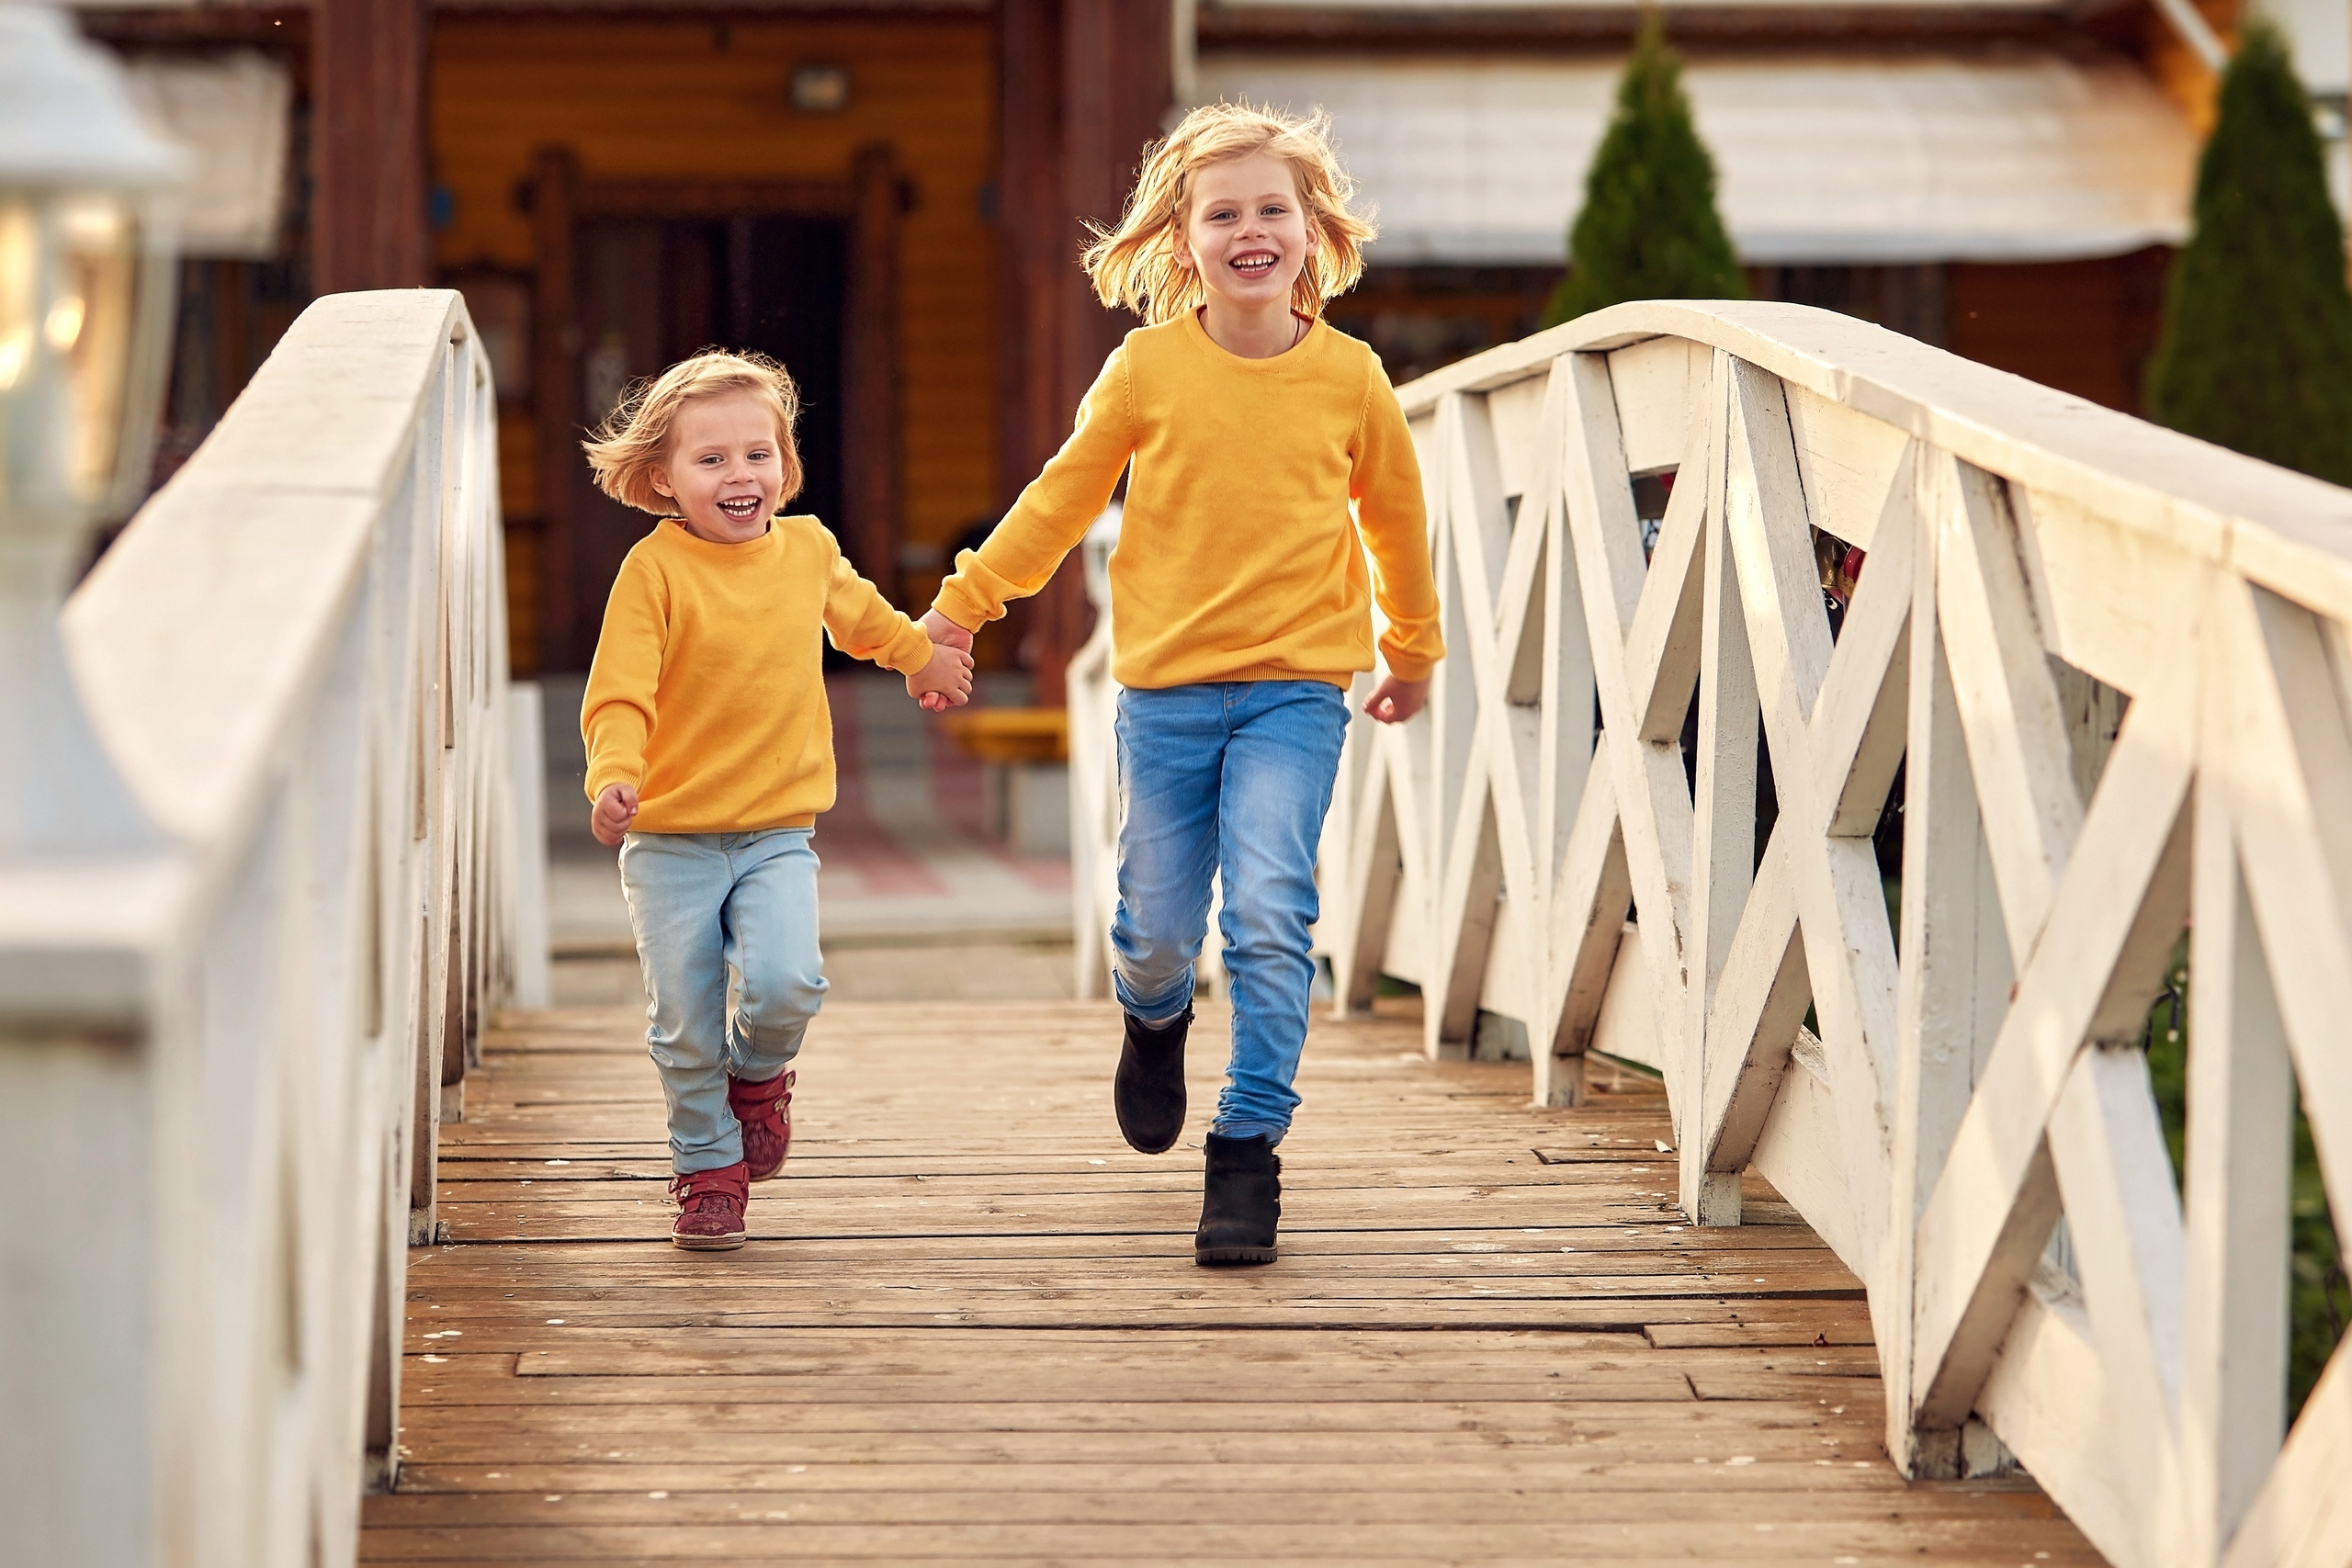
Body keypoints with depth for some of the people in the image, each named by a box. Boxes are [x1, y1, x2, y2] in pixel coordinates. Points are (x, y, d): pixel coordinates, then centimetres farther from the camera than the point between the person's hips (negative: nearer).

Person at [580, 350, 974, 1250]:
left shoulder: (808, 549, 4)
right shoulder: (654, 569, -11)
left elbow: (858, 610, 28)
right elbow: (620, 692, -18)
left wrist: (922, 655, 46)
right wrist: (615, 775, -37)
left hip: (776, 831, 2)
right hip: (670, 838, -2)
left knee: (784, 982, -19)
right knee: (685, 1021, 0)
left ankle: (759, 1072, 14)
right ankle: (708, 1167, 22)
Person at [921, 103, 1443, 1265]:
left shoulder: (1349, 378, -1)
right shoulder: (1147, 369, -3)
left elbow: (1395, 517, 14)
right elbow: (1063, 496, 9)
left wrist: (1410, 653, 26)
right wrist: (962, 602, 9)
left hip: (1295, 691, -1)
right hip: (1165, 688, 1)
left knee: (1269, 916, -15)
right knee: (1156, 928, 8)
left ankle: (1248, 1149, -5)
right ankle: (1156, 1020, 45)